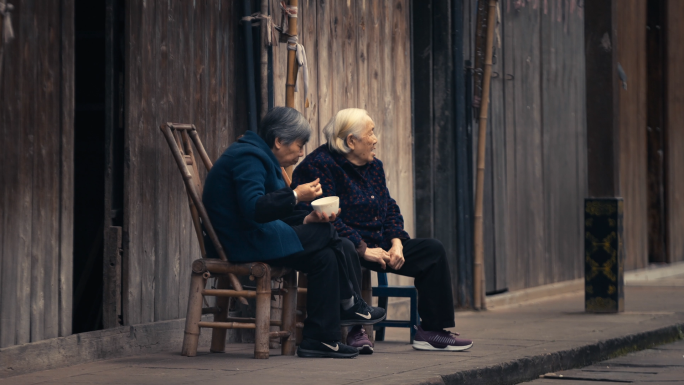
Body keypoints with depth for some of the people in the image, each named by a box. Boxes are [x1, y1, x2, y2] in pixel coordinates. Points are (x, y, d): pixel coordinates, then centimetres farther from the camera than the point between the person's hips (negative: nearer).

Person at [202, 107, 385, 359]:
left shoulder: (259, 157, 20)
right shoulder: (248, 158, -15)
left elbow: (270, 212, 19)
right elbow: (253, 208, -29)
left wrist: (307, 220, 3)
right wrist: (295, 196, -25)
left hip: (257, 238, 11)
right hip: (245, 244, -11)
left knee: (325, 257, -1)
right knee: (326, 233, -9)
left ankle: (319, 340, -2)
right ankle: (351, 305, 5)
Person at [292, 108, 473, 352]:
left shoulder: (373, 166, 17)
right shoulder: (320, 165, -12)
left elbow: (390, 209, 18)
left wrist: (396, 242, -3)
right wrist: (363, 249, -24)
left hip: (377, 246, 9)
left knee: (433, 250, -2)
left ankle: (431, 331, -3)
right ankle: (353, 330, -36)